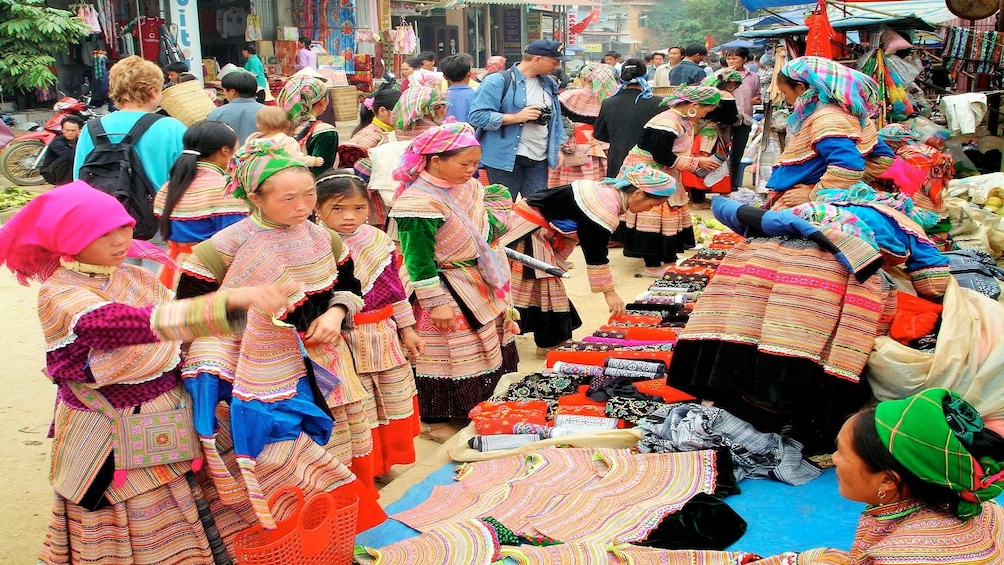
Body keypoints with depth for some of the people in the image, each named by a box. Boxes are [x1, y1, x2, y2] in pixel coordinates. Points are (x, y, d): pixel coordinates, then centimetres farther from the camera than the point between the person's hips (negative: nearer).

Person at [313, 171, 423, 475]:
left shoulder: (380, 241, 2)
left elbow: (395, 287, 9)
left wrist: (407, 329, 12)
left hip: (387, 336, 6)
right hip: (345, 341, -5)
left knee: (396, 401, 18)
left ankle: (388, 459, 39)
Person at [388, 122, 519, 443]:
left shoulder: (467, 186, 1)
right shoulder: (418, 203, -25)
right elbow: (418, 260, -23)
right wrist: (436, 302, -22)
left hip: (481, 284, 9)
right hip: (448, 294, -9)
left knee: (482, 350, 20)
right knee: (448, 356, 2)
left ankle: (473, 405, 40)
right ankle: (436, 419, 20)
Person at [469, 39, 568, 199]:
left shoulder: (549, 83, 13)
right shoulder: (498, 81, -10)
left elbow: (555, 118, 24)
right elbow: (477, 116, -15)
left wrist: (558, 148, 15)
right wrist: (516, 117, -19)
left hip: (539, 160, 6)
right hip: (506, 158, -6)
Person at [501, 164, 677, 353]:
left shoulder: (609, 192, 5)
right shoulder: (606, 208, -25)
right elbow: (596, 253, -21)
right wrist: (609, 292, -13)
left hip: (539, 227, 10)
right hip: (528, 227, -10)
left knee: (548, 282, 15)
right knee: (546, 283, -2)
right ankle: (549, 343, 7)